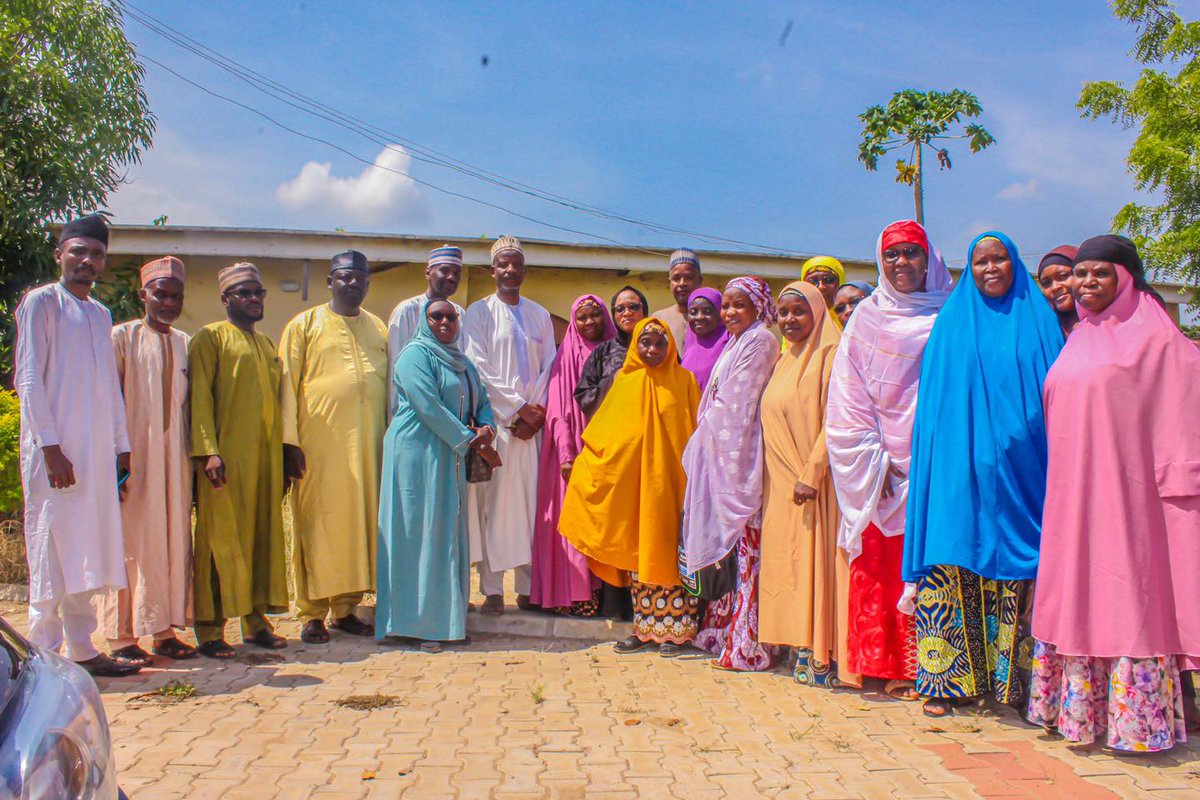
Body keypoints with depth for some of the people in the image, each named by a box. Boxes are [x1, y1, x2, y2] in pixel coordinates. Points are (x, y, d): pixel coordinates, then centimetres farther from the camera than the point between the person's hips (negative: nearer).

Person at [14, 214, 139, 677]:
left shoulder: (100, 313, 18)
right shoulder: (41, 303, -2)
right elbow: (30, 380, -9)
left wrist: (121, 445, 15)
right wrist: (51, 448, -16)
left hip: (96, 451, 7)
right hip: (55, 450, -7)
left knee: (86, 552, 9)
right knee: (51, 551, -4)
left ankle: (82, 651, 16)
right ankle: (44, 655, 3)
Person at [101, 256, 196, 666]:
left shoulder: (185, 344, 13)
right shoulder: (123, 337, -1)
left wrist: (194, 459, 12)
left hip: (174, 458, 5)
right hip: (133, 458, -5)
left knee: (174, 539, 7)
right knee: (131, 541, -3)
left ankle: (164, 631, 15)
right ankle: (122, 637, 4)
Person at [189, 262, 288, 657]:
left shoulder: (266, 343, 20)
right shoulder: (210, 337, 1)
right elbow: (200, 398, -7)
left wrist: (284, 452, 15)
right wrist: (209, 451, -18)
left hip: (265, 456, 6)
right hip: (226, 456, -6)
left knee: (263, 535, 8)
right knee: (220, 537, -4)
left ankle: (256, 620, 16)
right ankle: (210, 629, 2)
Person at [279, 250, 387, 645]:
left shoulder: (378, 328, 16)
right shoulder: (305, 325, 5)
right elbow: (287, 385, 0)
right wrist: (289, 442, -9)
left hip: (367, 444, 4)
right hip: (319, 443, -3)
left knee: (359, 522, 5)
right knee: (317, 523, -1)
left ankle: (345, 608, 16)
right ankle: (312, 614, 8)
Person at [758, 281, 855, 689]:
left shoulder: (829, 354, -7)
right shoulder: (784, 361, 17)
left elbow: (833, 420, -16)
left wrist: (811, 473, -22)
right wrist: (779, 477, 12)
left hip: (812, 482, -8)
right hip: (781, 484, 8)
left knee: (815, 560, -5)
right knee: (787, 561, 7)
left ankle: (823, 656, 1)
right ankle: (804, 648, 15)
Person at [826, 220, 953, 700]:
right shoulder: (867, 318, 10)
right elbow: (847, 401, 5)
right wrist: (874, 461, -4)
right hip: (880, 467, 1)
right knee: (882, 566, 1)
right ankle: (891, 667, 10)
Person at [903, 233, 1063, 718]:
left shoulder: (1037, 319, 12)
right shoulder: (953, 323, 12)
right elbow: (936, 401, 9)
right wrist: (937, 455, -2)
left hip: (1019, 466, 0)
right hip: (962, 465, 0)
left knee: (1015, 567, -1)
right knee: (954, 563, -5)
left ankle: (1012, 678, 9)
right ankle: (947, 680, 2)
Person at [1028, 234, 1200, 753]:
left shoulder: (1156, 339, -4)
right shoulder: (1077, 341, 15)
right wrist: (1058, 481, 15)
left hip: (1125, 492, -6)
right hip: (1072, 496, 7)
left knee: (1126, 595, -2)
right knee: (1076, 598, 9)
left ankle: (1137, 718, 9)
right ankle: (1081, 709, 19)